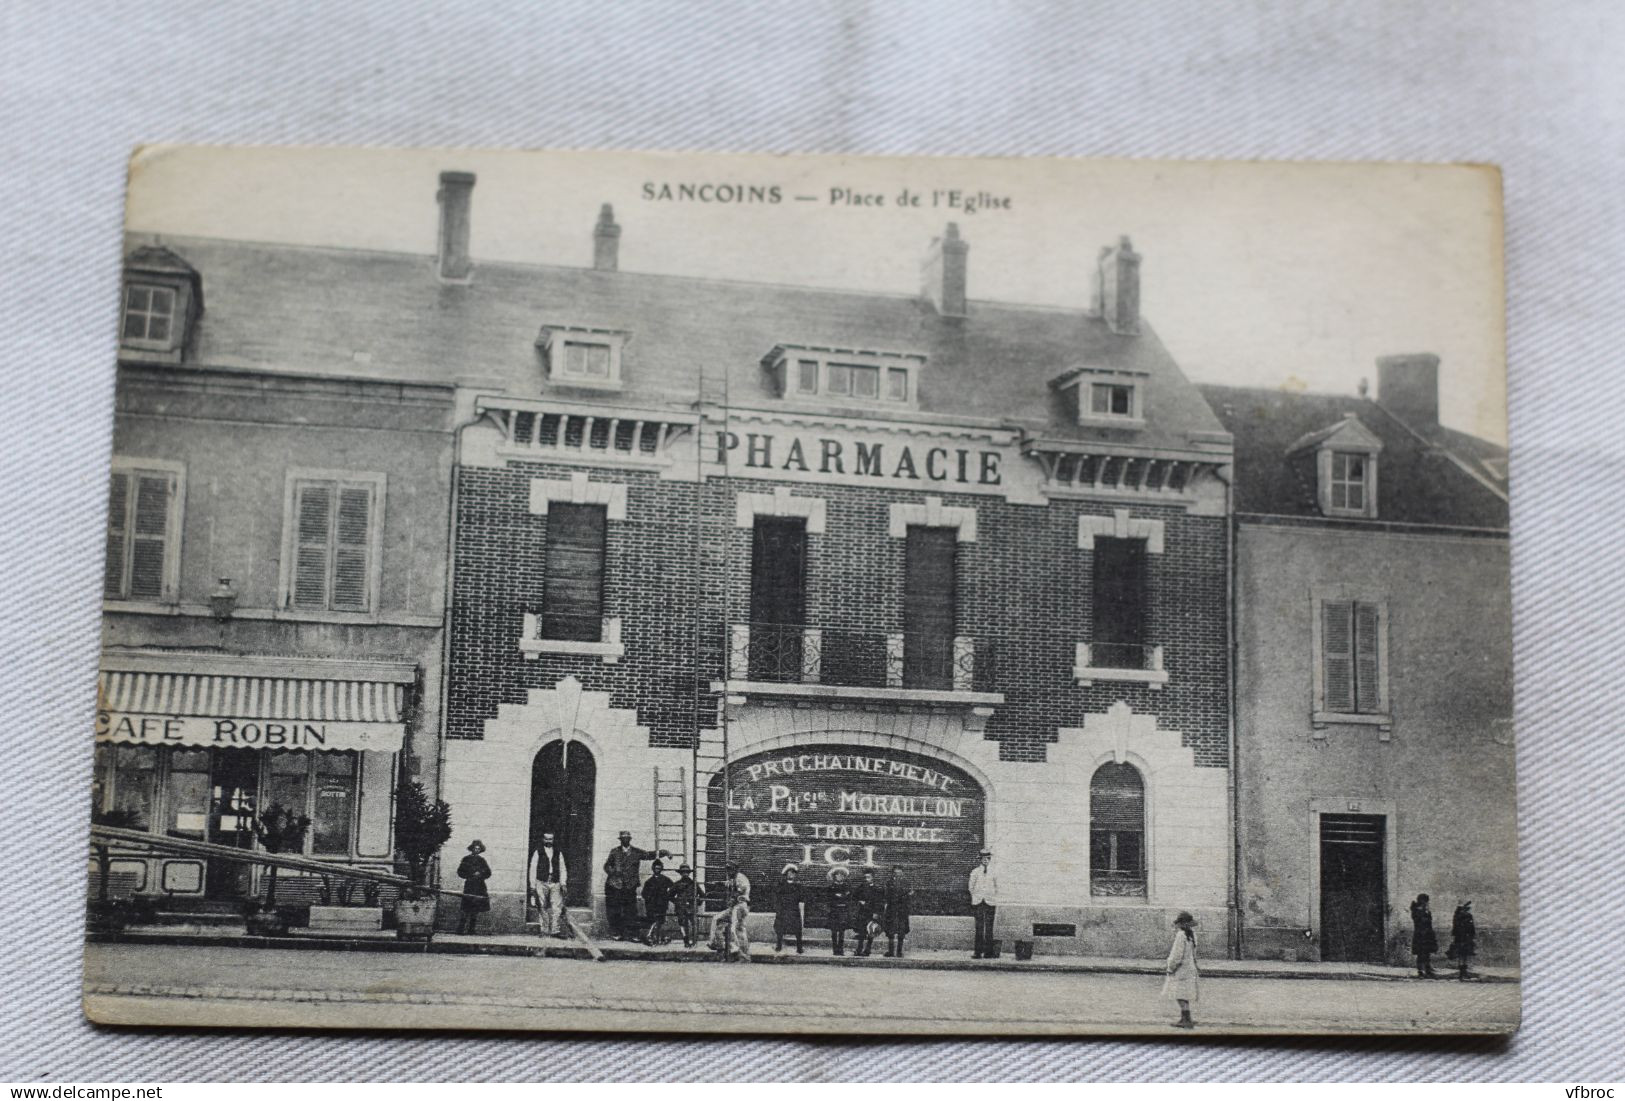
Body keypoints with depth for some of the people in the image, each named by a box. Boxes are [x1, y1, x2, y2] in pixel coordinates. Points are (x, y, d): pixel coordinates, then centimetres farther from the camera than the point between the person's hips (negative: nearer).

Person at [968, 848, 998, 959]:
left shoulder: (993, 872, 8)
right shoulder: (975, 872, 5)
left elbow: (997, 887, 16)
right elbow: (971, 887, 11)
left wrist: (994, 898, 7)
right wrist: (975, 897, 5)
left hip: (990, 902, 1)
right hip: (978, 902, -1)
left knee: (989, 928, -1)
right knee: (979, 927, -3)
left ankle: (988, 952, 2)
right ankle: (978, 952, -2)